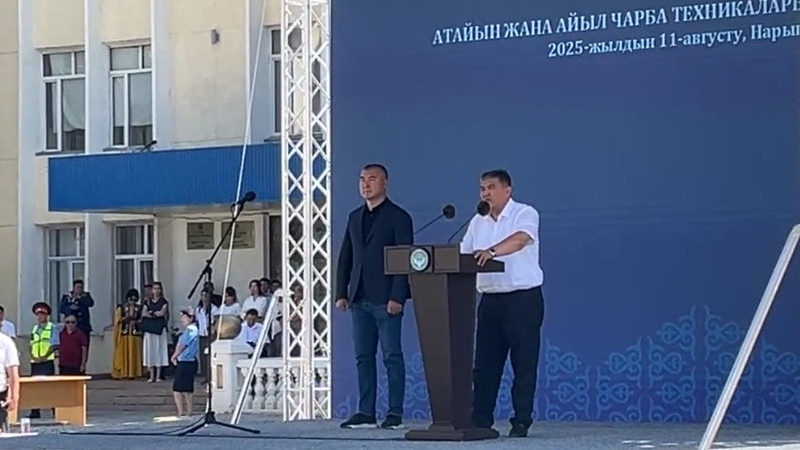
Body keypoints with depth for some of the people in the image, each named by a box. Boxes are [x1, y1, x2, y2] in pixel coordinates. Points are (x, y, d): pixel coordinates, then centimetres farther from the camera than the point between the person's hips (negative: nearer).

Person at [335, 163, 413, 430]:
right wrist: (341, 293, 8)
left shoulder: (398, 217, -2)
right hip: (359, 298, 6)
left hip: (386, 300, -6)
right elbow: (345, 257, 18)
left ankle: (395, 414, -1)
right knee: (363, 357, 6)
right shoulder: (355, 217, 17)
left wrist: (397, 297, -15)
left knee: (392, 356, -3)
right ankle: (366, 413, 8)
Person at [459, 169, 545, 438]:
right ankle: (480, 420, 8)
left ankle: (521, 422, 3)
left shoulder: (525, 214, -6)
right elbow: (463, 256, 9)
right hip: (490, 299, 6)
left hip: (524, 298, -6)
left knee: (524, 363, -2)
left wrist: (492, 251, -42)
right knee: (485, 362, 4)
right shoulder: (477, 222, 13)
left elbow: (520, 239, -26)